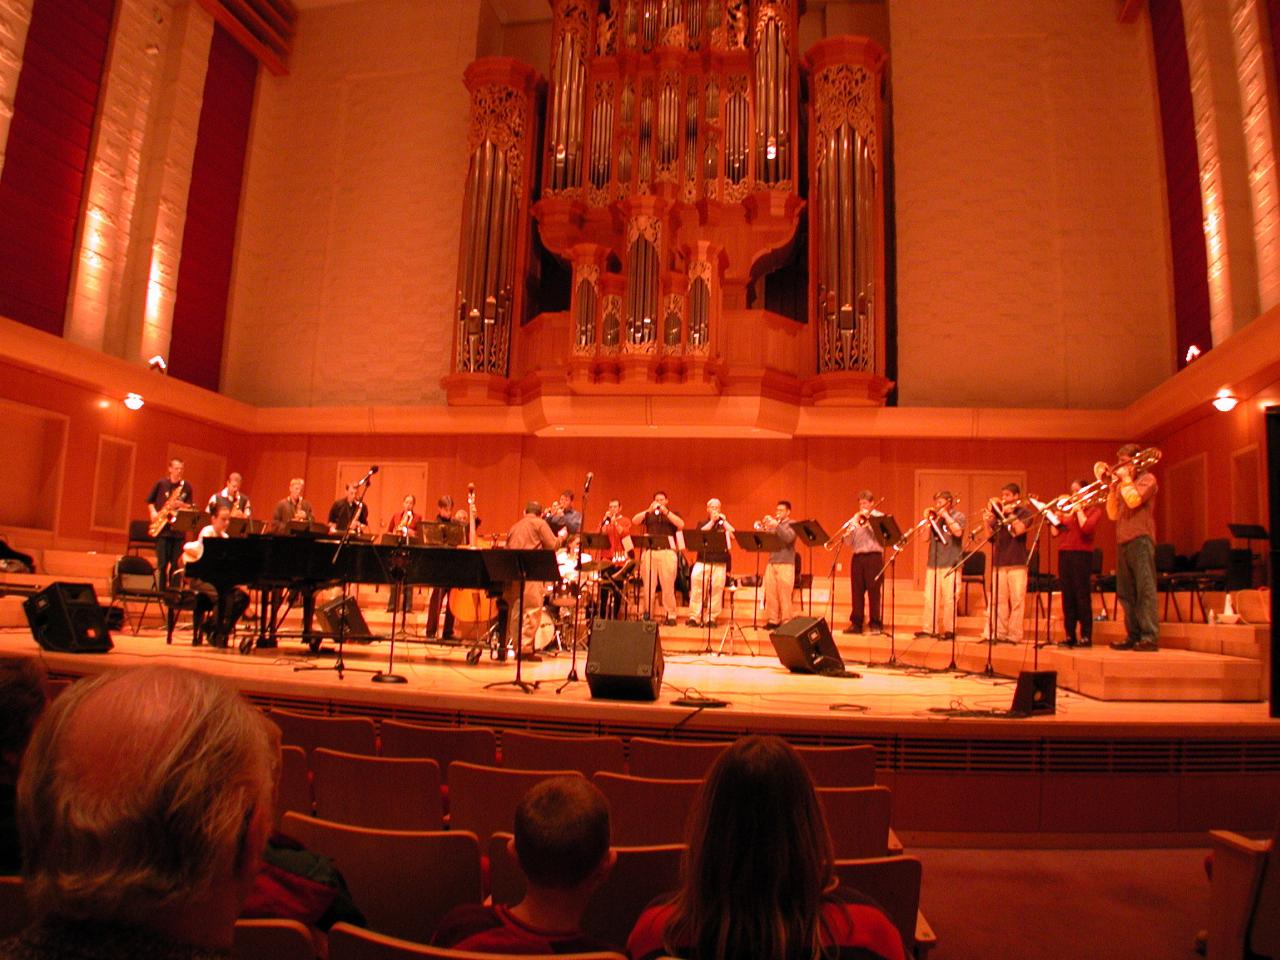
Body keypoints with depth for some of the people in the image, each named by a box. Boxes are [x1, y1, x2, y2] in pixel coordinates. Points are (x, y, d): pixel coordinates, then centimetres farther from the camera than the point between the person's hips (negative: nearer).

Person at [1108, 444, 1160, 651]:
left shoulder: (1147, 479, 1)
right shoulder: (1123, 484, 22)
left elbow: (1134, 500, -17)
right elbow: (1113, 514, 17)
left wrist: (1125, 479, -5)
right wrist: (1112, 489, 7)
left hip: (1140, 539, -8)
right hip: (1122, 541, 8)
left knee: (1145, 589, -10)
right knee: (1126, 593, 7)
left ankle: (1150, 638, -12)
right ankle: (1133, 636, 12)